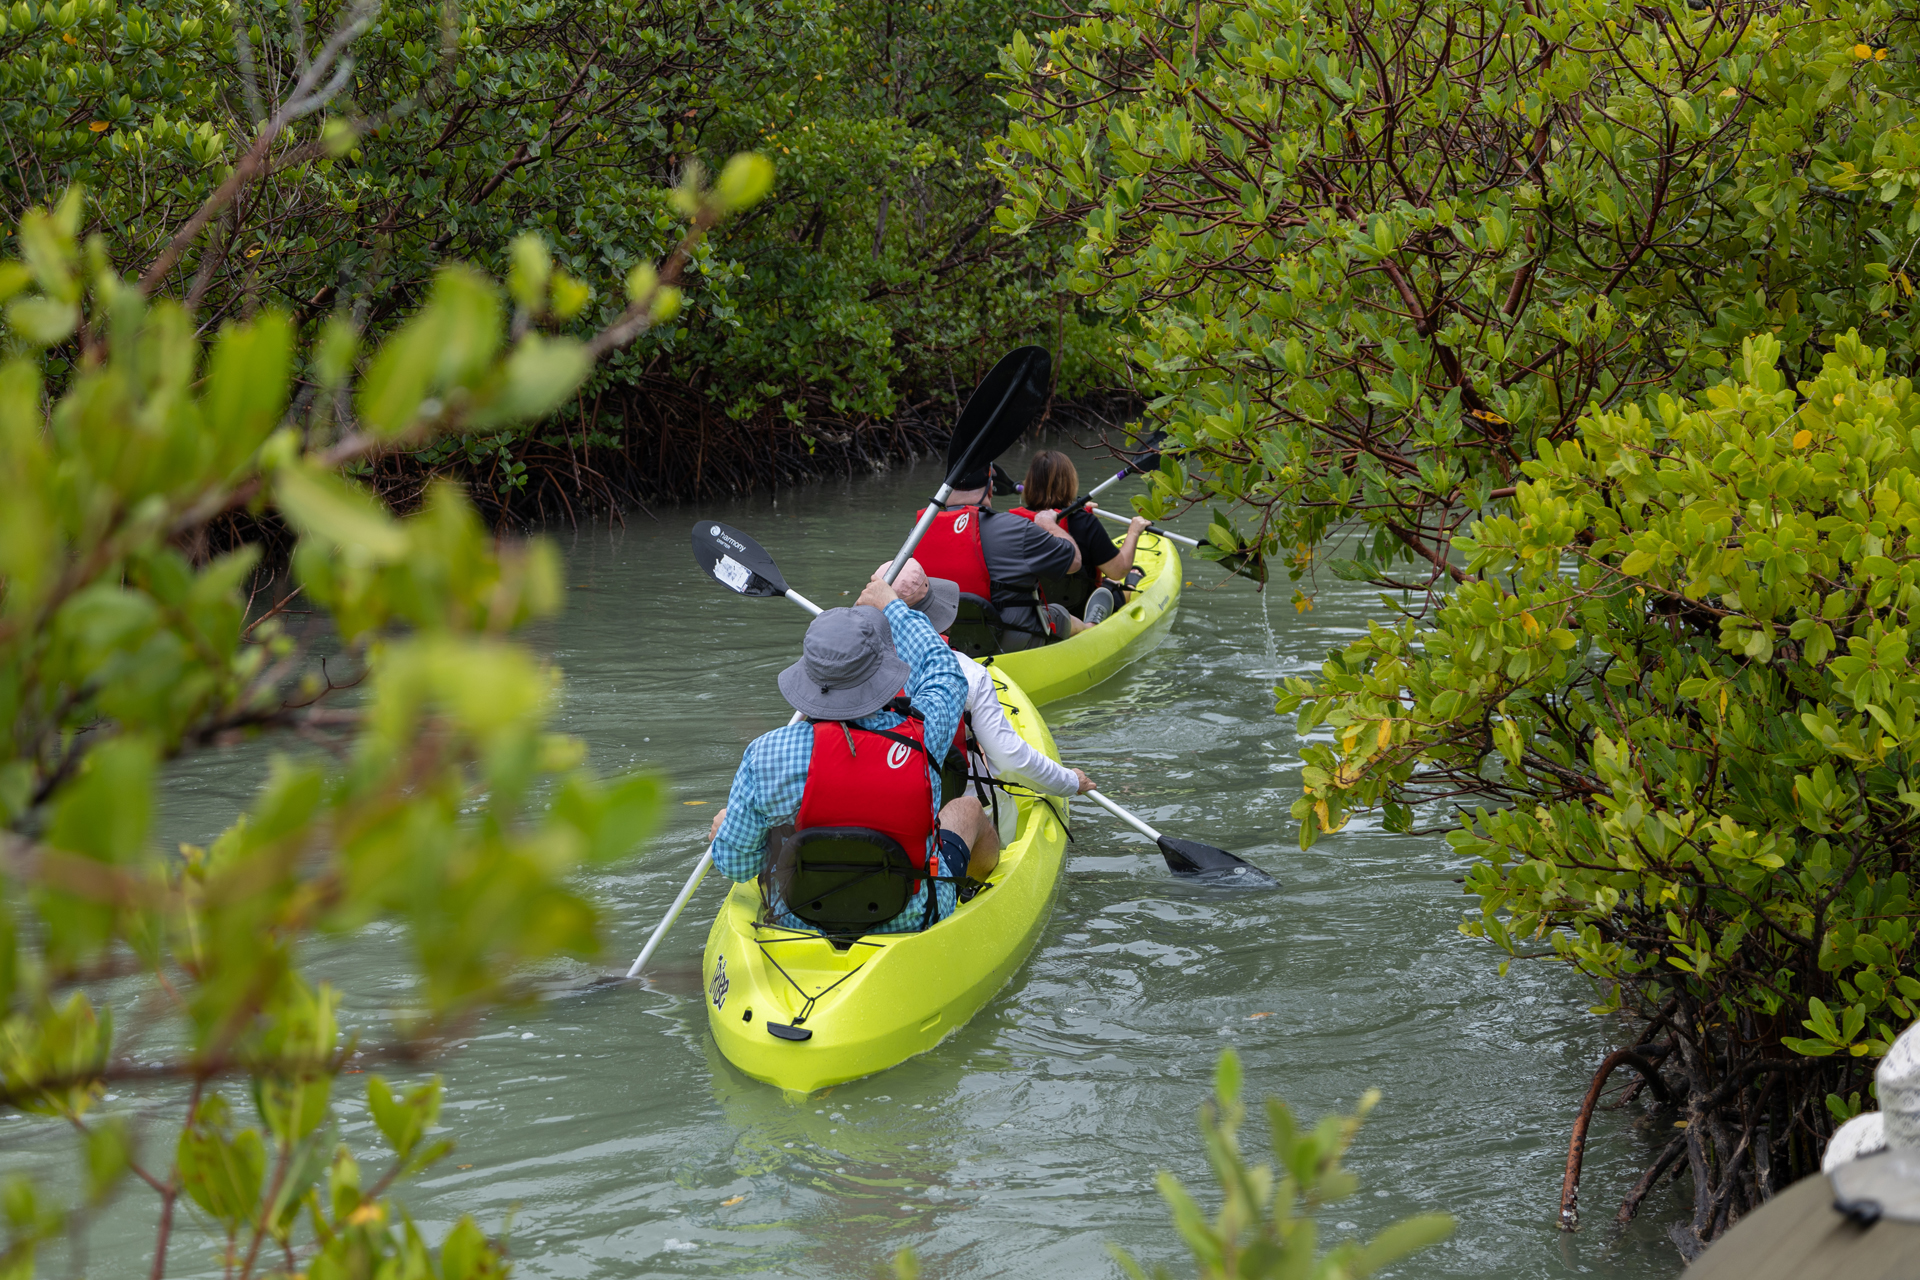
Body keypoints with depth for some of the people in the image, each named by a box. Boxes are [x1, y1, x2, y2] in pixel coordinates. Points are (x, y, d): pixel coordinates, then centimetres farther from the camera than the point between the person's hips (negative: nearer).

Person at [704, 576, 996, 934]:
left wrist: (727, 827, 11)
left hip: (797, 922, 1)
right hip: (910, 925, -1)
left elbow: (735, 863, -13)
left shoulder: (767, 755, -26)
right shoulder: (920, 740, -24)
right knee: (968, 808, 27)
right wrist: (892, 606, 15)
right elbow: (943, 671, 0)